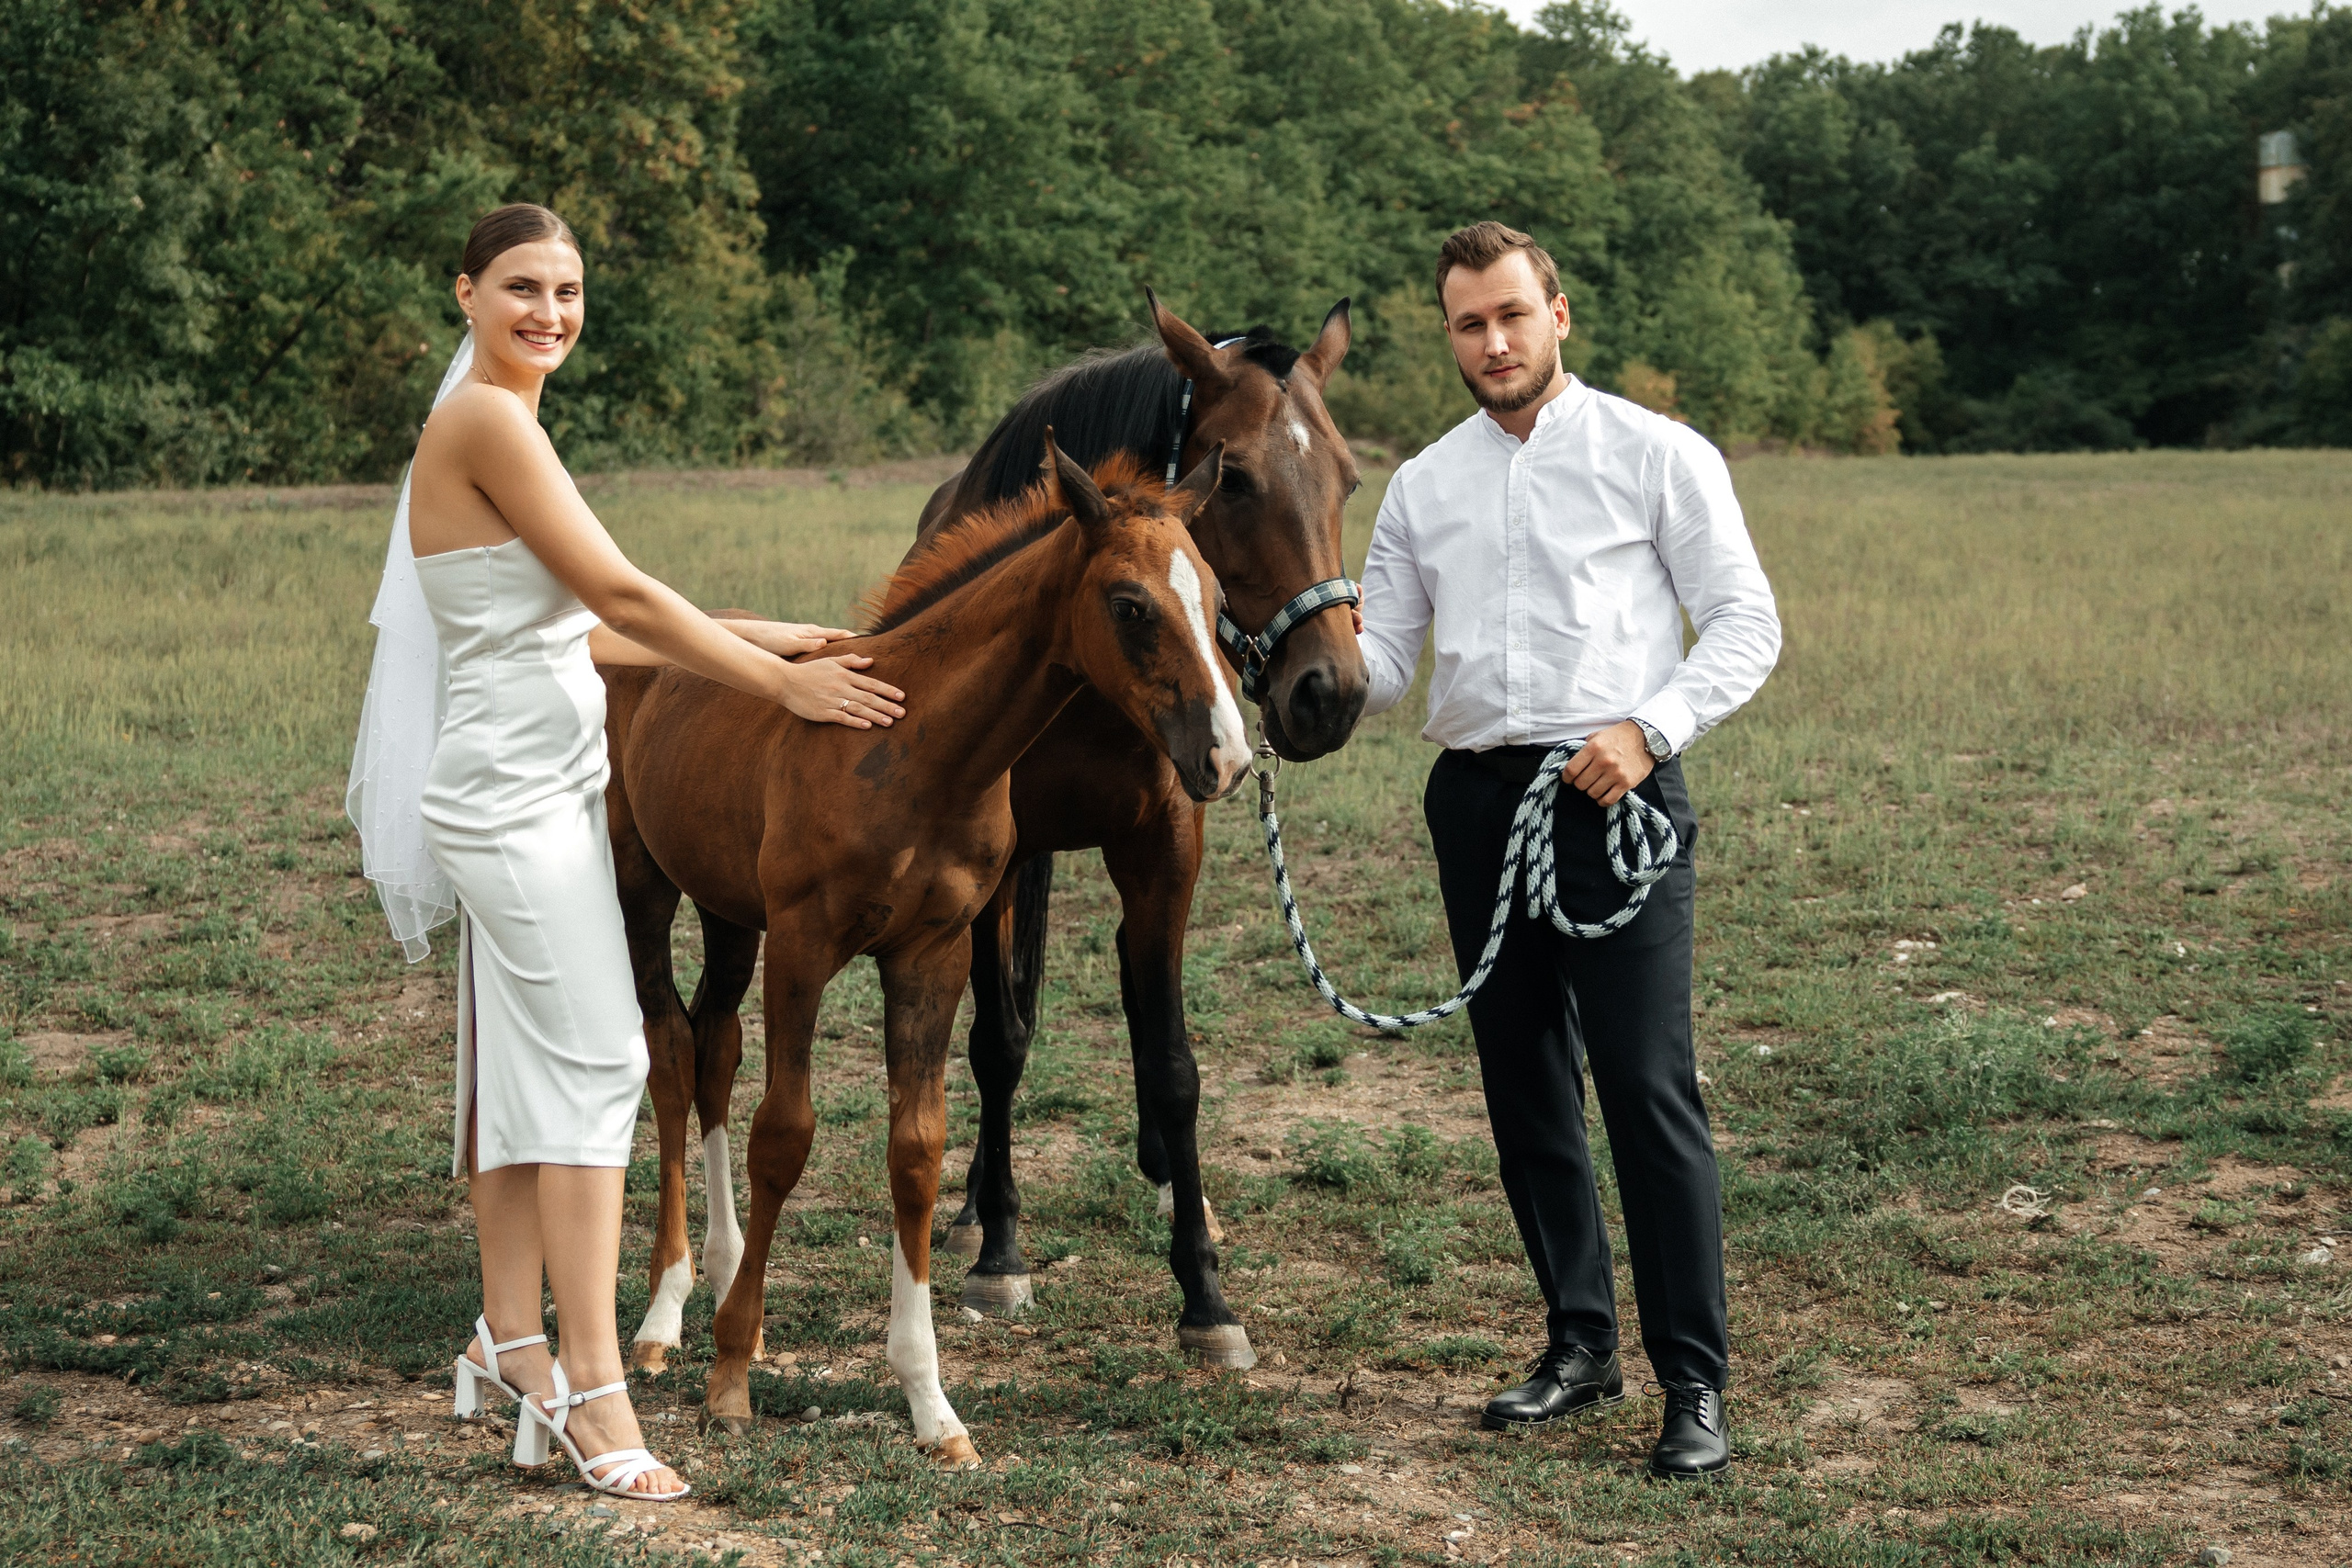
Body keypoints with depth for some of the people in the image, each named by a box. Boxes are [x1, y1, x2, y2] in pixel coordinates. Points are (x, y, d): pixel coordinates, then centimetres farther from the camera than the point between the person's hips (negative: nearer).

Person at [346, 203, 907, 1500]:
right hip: (518, 797, -10)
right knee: (593, 1067, -10)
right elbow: (620, 595, -17)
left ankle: (509, 1341, 23)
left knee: (519, 1072, 14)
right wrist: (784, 684, -10)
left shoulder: (498, 421, 14)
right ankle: (593, 1392, -8)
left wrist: (765, 640, 14)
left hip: (528, 792, 10)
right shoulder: (486, 420, -15)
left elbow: (576, 631, 15)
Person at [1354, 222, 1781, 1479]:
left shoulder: (1655, 454, 1)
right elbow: (1382, 663, 13)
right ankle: (1580, 1343, 23)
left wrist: (1649, 728, -16)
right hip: (1475, 798, 5)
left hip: (1611, 795, -5)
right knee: (1523, 1088, 10)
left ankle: (1694, 1384, -6)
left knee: (1648, 1087, -10)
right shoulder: (1422, 486, 14)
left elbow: (1744, 621, -2)